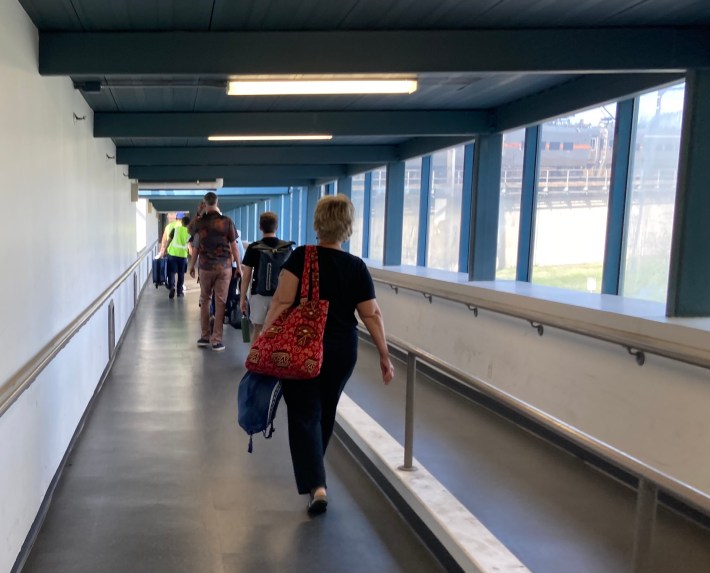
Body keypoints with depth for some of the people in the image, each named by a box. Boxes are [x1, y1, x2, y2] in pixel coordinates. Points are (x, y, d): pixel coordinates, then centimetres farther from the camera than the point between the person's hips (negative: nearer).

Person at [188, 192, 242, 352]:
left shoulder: (200, 222, -3)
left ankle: (204, 337, 20)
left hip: (205, 267, 2)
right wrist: (239, 266, 3)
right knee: (220, 303, 1)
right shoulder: (227, 222, -7)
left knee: (204, 300, 16)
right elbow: (234, 246, -3)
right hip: (224, 267, -2)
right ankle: (216, 340, 1)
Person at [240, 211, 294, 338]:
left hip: (259, 295, -1)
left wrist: (242, 298, 3)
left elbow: (246, 276, -4)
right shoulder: (287, 248, 0)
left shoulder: (253, 248, -6)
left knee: (258, 331, 8)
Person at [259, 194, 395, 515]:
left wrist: (263, 337, -13)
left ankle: (316, 486, -11)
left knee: (304, 415, 3)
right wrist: (384, 356, 3)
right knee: (326, 412, 21)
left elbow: (282, 302, -16)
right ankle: (312, 471, 41)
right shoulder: (357, 267, -2)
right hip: (342, 352, 3)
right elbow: (372, 315, -2)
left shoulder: (301, 257, -9)